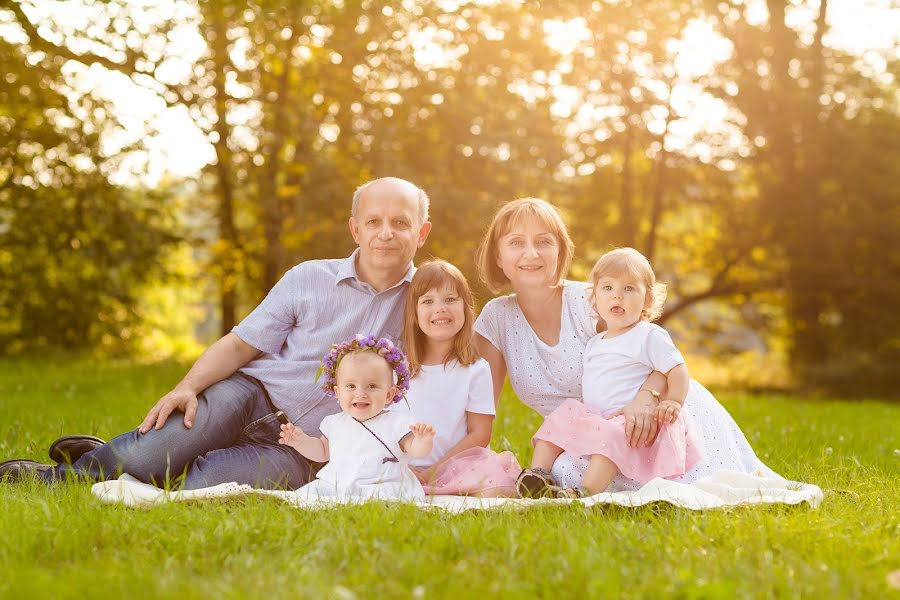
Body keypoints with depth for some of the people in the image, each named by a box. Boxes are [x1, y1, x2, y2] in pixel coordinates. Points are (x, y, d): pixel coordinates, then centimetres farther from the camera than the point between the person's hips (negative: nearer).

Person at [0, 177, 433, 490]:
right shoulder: (308, 279, 6)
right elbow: (242, 342, 2)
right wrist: (188, 387, -15)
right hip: (255, 395, 1)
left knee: (204, 483, -31)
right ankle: (62, 475, -2)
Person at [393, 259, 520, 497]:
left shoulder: (475, 370, 1)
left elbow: (479, 435, -1)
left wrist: (435, 471, -8)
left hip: (456, 468, -2)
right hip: (403, 470, 2)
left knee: (495, 488, -32)